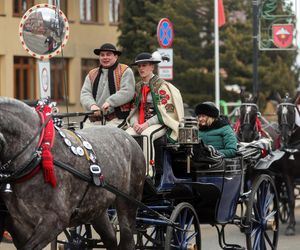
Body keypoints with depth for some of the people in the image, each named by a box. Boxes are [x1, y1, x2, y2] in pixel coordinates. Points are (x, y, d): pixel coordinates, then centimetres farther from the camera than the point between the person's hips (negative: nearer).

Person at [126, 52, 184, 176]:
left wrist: (147, 124, -20)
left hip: (160, 123, -6)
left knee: (147, 135, -37)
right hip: (140, 123, 6)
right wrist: (135, 123, -8)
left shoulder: (161, 85, -3)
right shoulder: (138, 87, 17)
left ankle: (148, 172, -41)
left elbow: (163, 112, -11)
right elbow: (134, 109, 14)